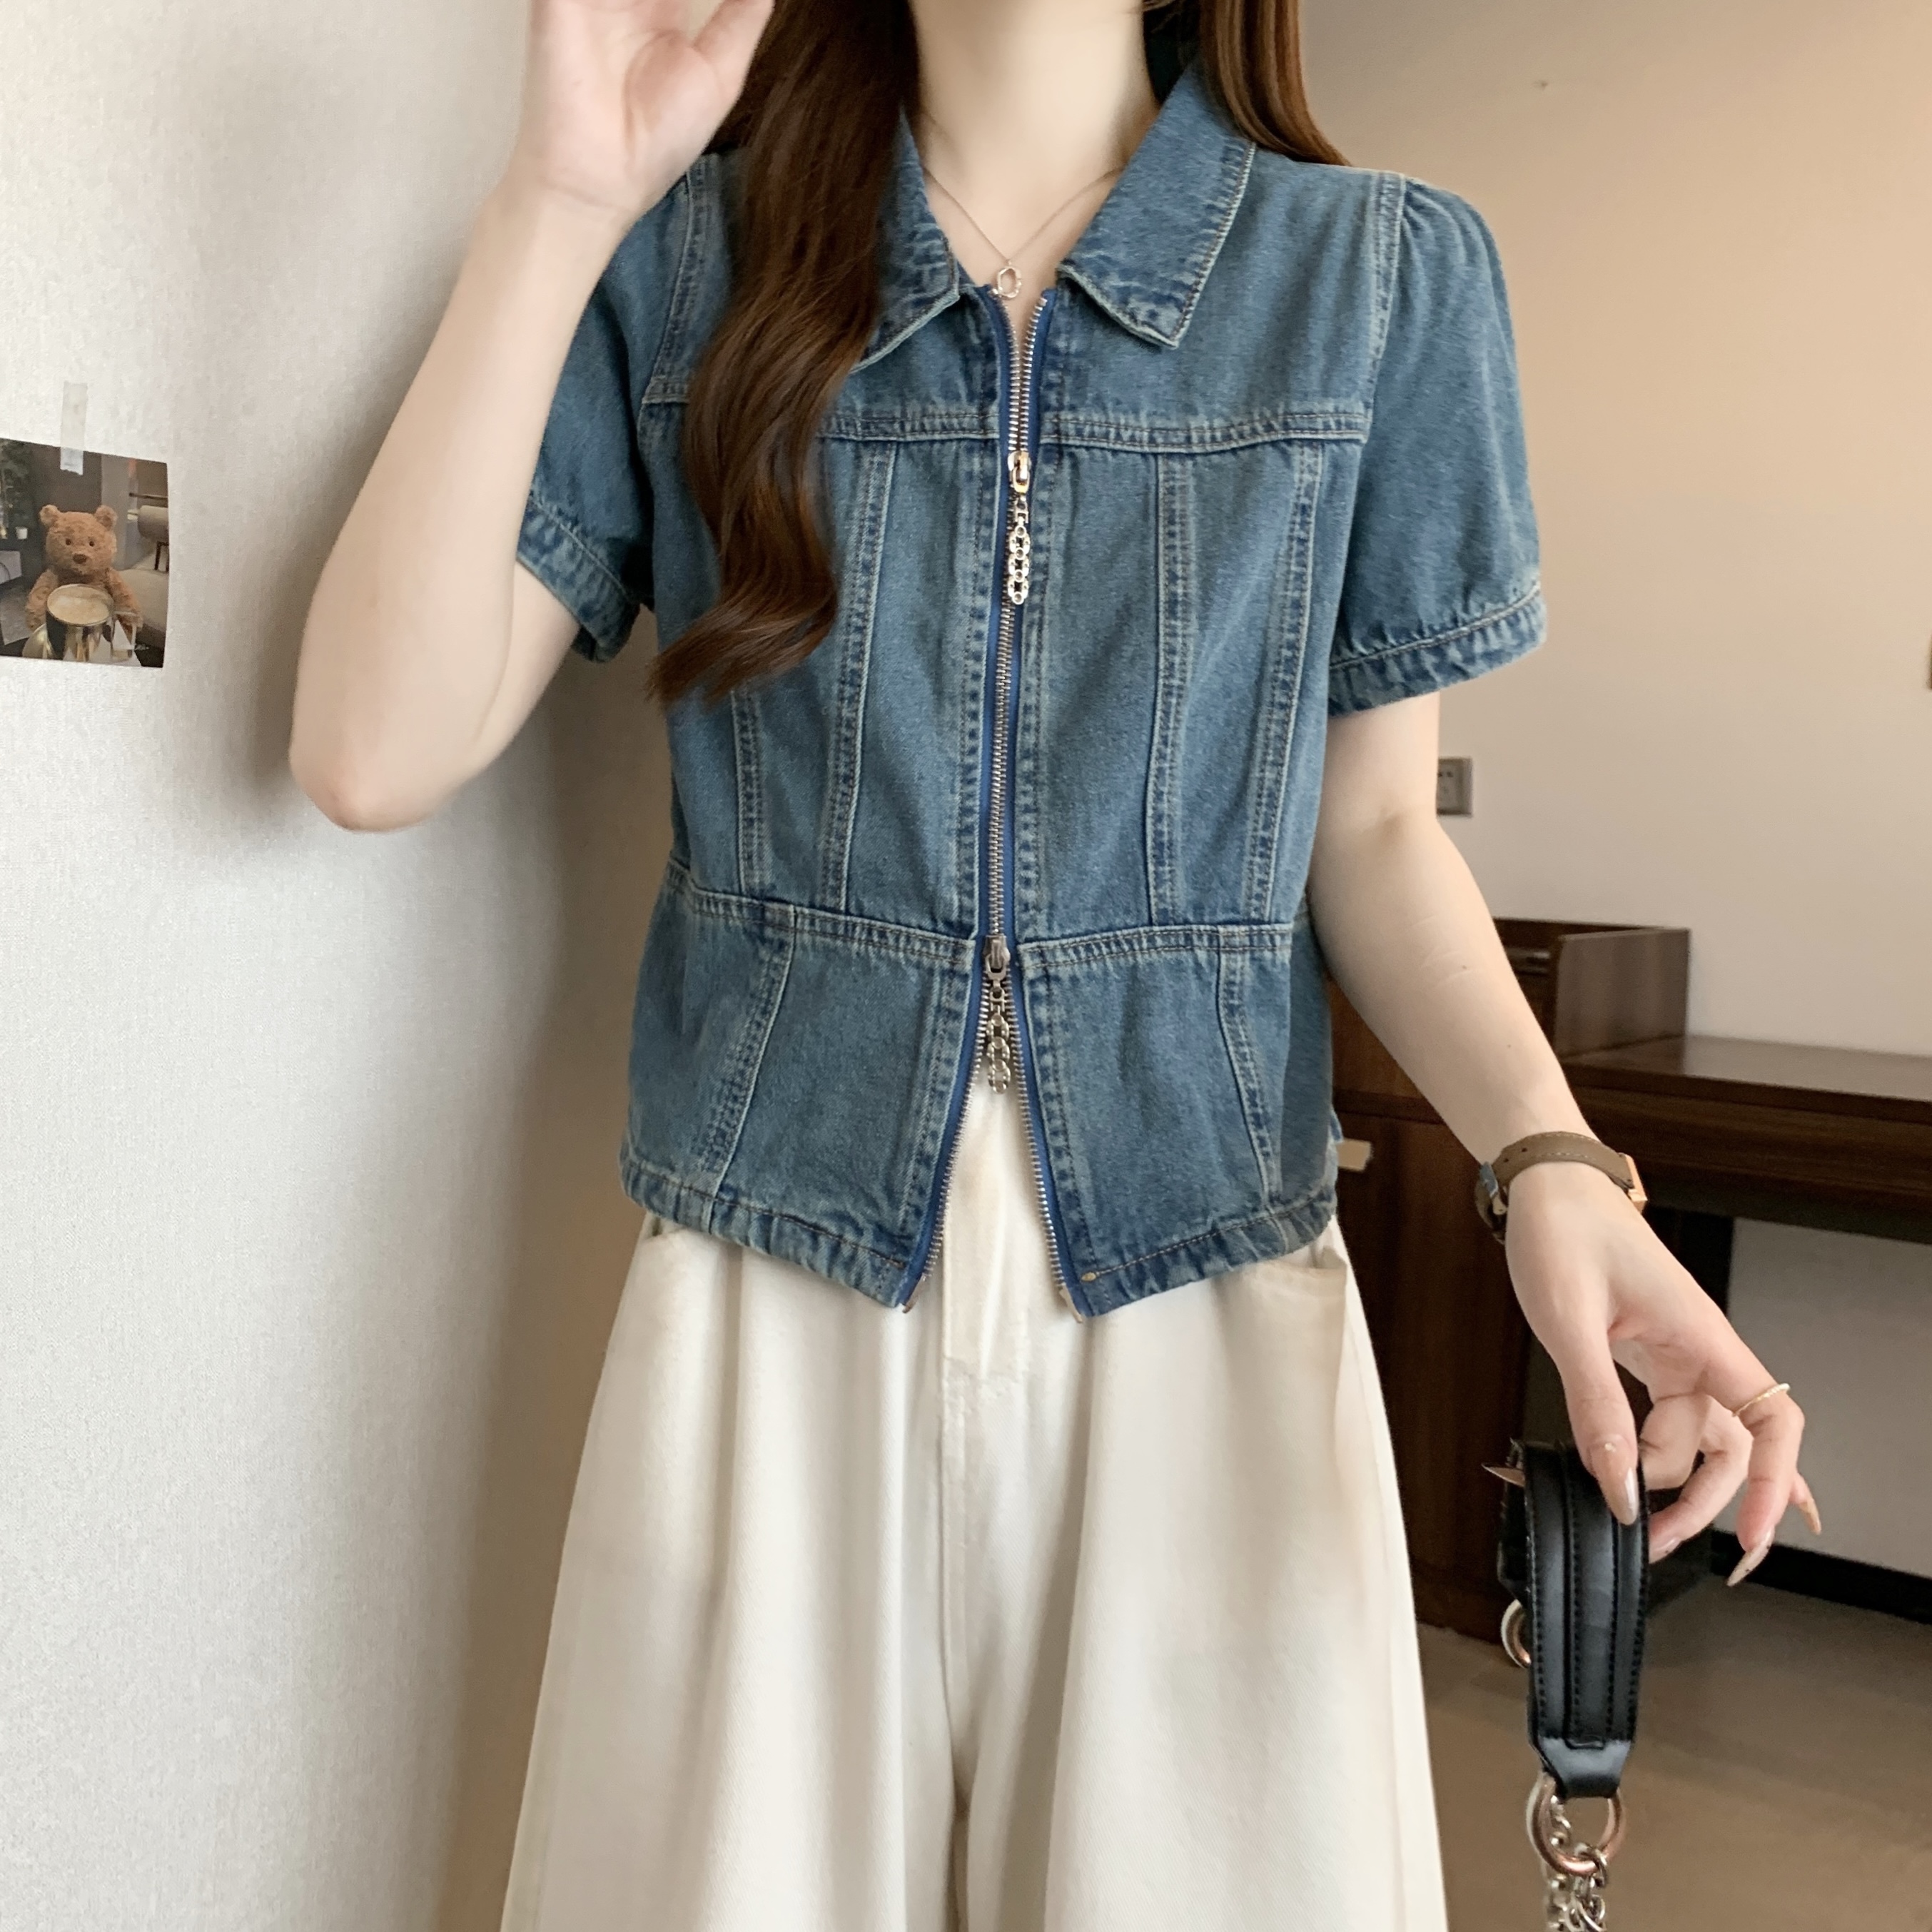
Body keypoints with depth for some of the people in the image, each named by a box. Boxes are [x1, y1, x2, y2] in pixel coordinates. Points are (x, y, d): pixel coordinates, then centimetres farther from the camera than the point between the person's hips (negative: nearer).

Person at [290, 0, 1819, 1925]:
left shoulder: (1384, 271, 2)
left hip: (1207, 1294, 1)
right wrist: (556, 203, -13)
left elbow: (1371, 825, 5)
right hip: (771, 1304, 0)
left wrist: (1550, 1155, -12)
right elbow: (374, 752, -8)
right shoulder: (682, 263, 2)